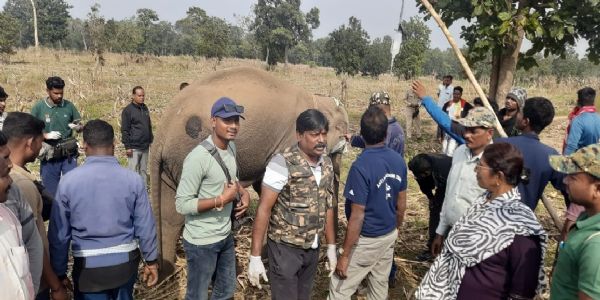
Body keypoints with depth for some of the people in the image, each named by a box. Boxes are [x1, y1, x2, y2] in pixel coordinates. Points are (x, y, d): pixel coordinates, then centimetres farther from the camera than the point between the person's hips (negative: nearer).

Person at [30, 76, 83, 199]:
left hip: (69, 155, 1)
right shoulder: (38, 107, -6)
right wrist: (46, 135, -17)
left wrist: (77, 127, -17)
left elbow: (80, 126, 6)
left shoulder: (69, 106, -2)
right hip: (49, 157, 0)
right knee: (51, 191, 12)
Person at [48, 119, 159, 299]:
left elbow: (59, 233, -4)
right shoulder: (133, 179, -11)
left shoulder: (68, 181, -11)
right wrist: (151, 261, 8)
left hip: (88, 266, -1)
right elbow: (145, 226, -5)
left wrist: (59, 271, 8)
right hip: (125, 262, 1)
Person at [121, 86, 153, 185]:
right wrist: (127, 146, -13)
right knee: (133, 170, -3)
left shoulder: (145, 108, 12)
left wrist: (151, 140, 17)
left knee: (143, 170, 11)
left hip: (145, 146, 6)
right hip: (134, 147, -6)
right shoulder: (127, 110, -8)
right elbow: (124, 130, -10)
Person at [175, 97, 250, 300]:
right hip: (202, 242, -8)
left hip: (226, 236, 8)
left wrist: (244, 192, -2)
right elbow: (182, 204, -24)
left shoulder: (231, 147, 0)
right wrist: (222, 200, -25)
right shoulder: (199, 157, -25)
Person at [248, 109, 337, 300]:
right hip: (285, 247, -6)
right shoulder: (283, 163, -20)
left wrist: (331, 246, 11)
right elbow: (263, 210, -18)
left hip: (312, 248, 6)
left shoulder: (327, 163, 0)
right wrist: (255, 257, -18)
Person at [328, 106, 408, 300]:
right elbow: (401, 204, 6)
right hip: (389, 235, 7)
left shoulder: (361, 167, -26)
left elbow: (357, 216, -23)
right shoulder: (398, 160, -5)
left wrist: (345, 255, -15)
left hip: (366, 240, -7)